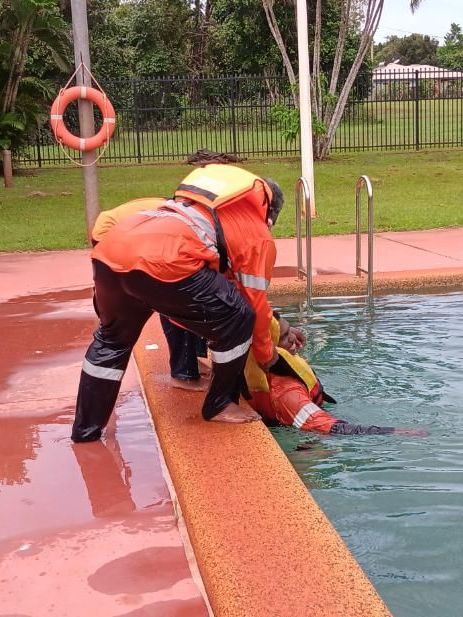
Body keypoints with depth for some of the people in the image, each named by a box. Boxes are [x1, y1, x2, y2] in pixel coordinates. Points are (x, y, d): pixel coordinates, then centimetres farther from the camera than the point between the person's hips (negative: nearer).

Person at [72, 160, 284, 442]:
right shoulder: (259, 236, 21)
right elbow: (255, 303, 21)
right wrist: (268, 357, 38)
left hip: (110, 249, 8)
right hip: (162, 260, -8)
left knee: (112, 338, 31)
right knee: (237, 320, 13)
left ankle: (85, 429, 39)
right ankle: (220, 405, 26)